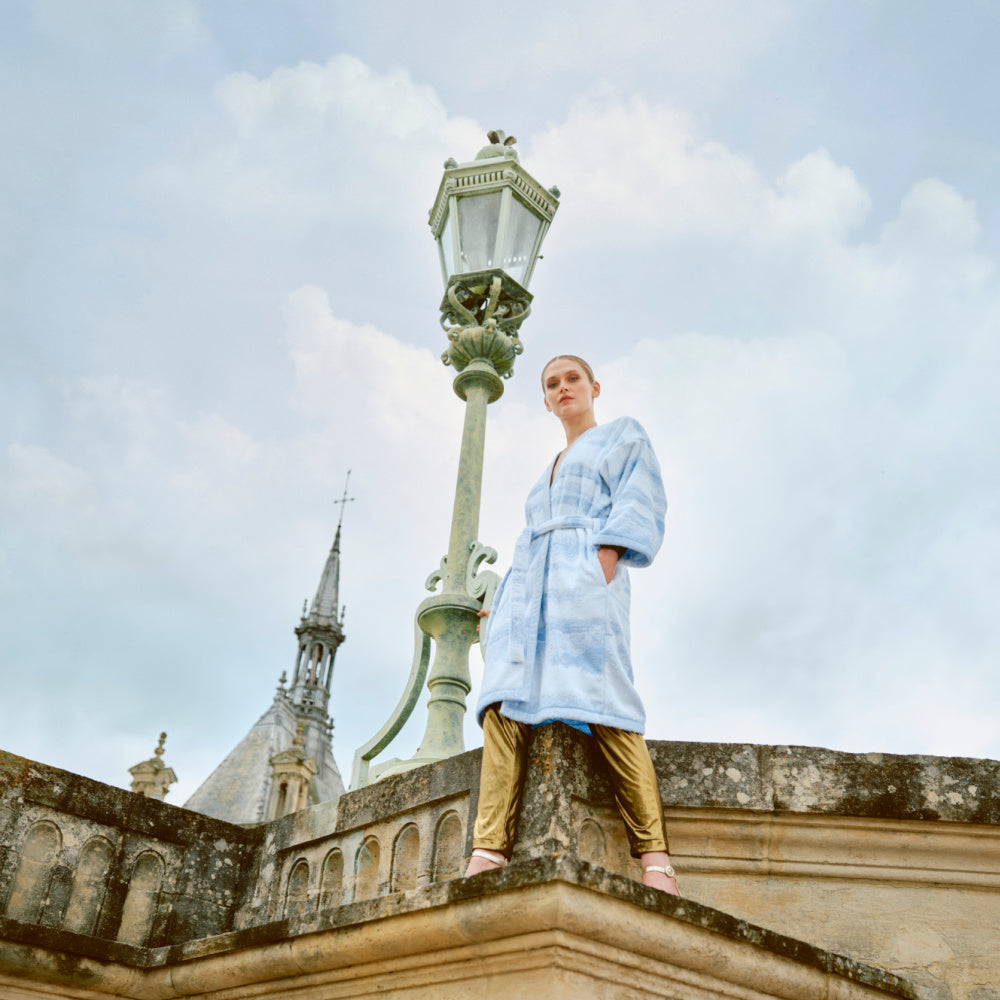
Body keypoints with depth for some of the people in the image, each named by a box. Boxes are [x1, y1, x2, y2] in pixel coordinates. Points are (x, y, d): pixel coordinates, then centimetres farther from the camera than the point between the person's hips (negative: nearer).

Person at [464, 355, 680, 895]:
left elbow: (638, 503, 1)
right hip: (529, 586, 6)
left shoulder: (622, 435, 17)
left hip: (583, 576, -6)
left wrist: (603, 563, -15)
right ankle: (488, 855, -26)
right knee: (504, 706, -15)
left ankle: (655, 861, -21)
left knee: (603, 709, -21)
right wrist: (506, 603, 18)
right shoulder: (550, 471, 35)